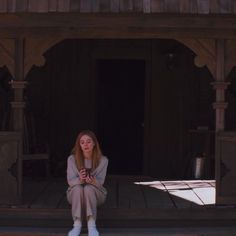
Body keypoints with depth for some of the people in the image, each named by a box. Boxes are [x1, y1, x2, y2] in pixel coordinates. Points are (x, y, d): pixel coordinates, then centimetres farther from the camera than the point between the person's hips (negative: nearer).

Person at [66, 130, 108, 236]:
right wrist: (80, 180, -40)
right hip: (75, 193, 1)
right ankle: (77, 224, -32)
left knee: (88, 188, -35)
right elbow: (70, 181, -16)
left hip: (95, 193, -1)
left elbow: (100, 181, -16)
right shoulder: (72, 159, -12)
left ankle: (92, 224, -34)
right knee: (77, 188, -34)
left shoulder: (103, 160, -12)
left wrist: (92, 181, -41)